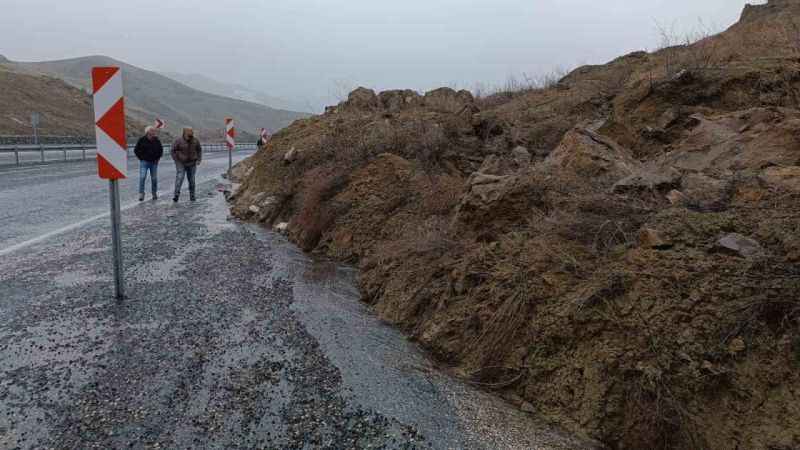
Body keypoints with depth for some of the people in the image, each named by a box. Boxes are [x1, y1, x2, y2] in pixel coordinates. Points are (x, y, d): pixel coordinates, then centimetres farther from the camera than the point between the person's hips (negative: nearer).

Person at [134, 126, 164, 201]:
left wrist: (157, 158, 7)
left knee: (154, 178, 5)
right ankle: (141, 194, -6)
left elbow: (161, 150, 17)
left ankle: (154, 193, 18)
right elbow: (136, 150, 4)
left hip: (154, 162, 2)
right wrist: (141, 158, -3)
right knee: (142, 177, -12)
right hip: (144, 162, -2)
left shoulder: (157, 141, 3)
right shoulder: (142, 140, -3)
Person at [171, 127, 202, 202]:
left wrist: (198, 159, 4)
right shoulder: (178, 141, -9)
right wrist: (176, 160, -7)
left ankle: (192, 196, 16)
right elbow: (173, 150, -1)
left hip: (192, 164, 3)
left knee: (192, 180, 7)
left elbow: (199, 150, 13)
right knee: (179, 178, -14)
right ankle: (176, 195, -15)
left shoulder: (195, 141, 0)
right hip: (181, 163, -3)